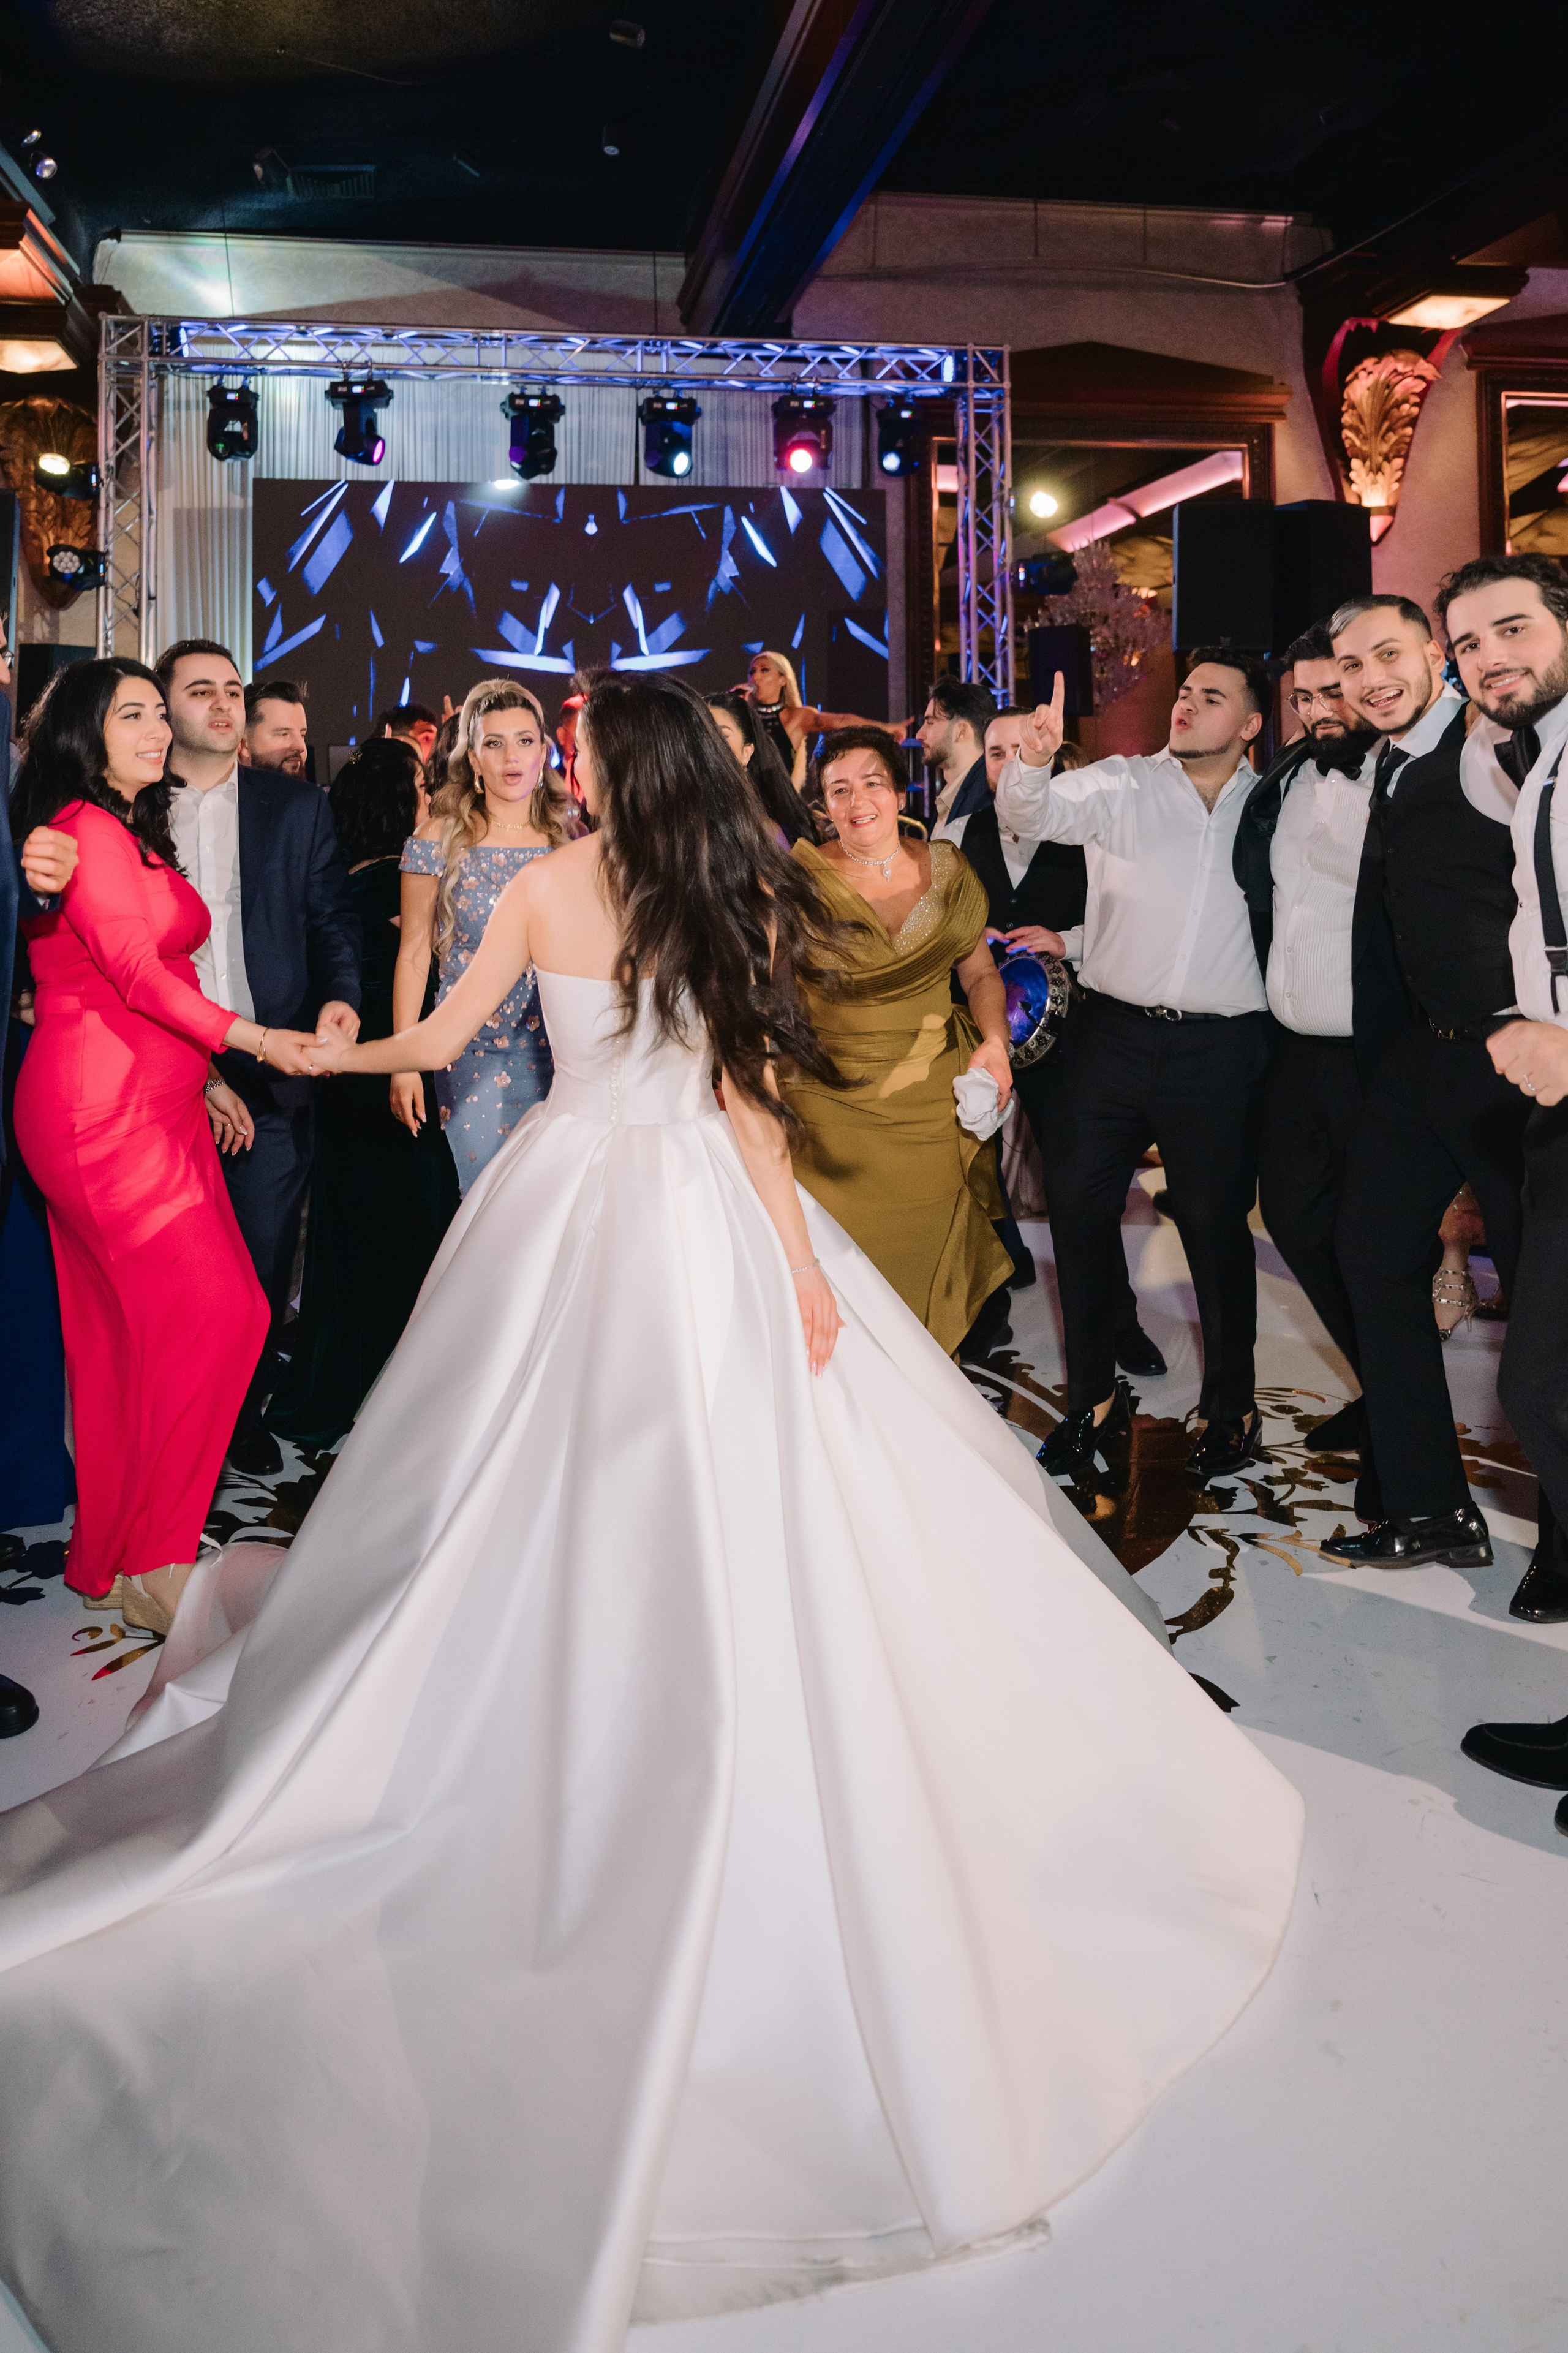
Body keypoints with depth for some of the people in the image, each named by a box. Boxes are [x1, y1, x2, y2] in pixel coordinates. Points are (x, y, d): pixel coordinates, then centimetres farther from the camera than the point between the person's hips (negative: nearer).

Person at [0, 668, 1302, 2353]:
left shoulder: (544, 887, 2)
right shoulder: (736, 896, -1)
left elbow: (435, 1041, 10)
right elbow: (747, 1094, -7)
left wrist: (334, 1054, 29)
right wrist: (799, 1259, -5)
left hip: (568, 1198, 2)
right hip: (702, 1220, -1)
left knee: (542, 1491, 14)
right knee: (723, 1514, 2)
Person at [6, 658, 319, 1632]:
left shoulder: (132, 834, 22)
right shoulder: (89, 828, -9)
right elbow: (134, 971, -15)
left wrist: (203, 1076, 19)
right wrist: (252, 1039, -14)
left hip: (151, 1103, 10)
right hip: (108, 1111, -10)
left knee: (128, 1331, 10)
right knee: (214, 1315, -11)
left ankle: (110, 1555, 17)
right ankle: (150, 1563, -2)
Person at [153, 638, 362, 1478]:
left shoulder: (297, 806, 9)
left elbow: (332, 918, 5)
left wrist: (341, 996, -14)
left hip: (271, 1070, 0)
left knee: (263, 1256, 6)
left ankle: (246, 1410, 25)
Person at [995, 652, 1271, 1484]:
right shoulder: (1121, 785, 2)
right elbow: (1029, 815, -14)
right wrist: (1031, 759, -35)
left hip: (1220, 1048, -1)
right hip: (1115, 1033, 1)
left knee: (1215, 1224, 5)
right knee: (1079, 1207, 3)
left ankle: (1230, 1406, 22)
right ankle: (1093, 1401, 19)